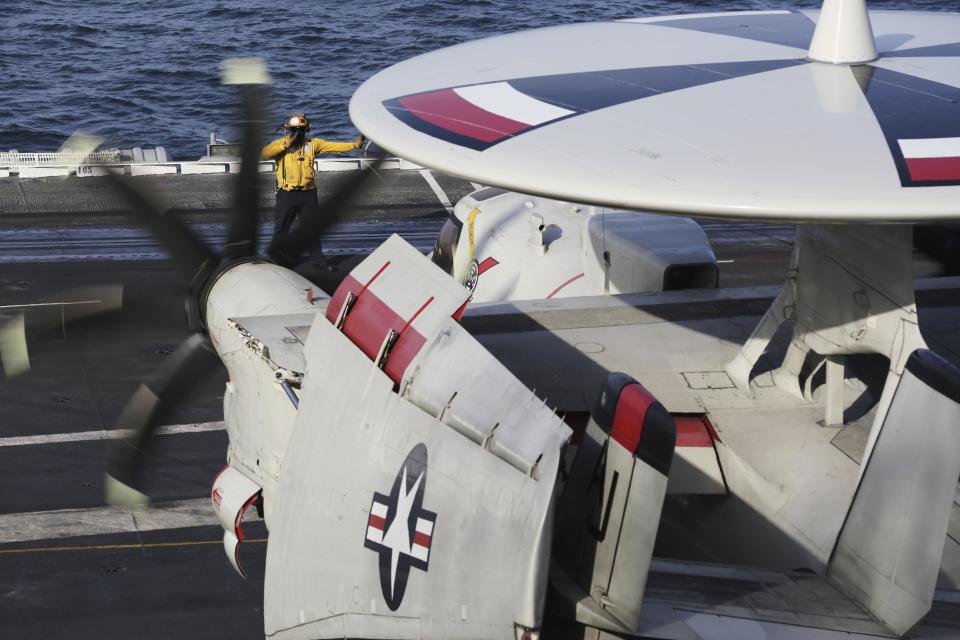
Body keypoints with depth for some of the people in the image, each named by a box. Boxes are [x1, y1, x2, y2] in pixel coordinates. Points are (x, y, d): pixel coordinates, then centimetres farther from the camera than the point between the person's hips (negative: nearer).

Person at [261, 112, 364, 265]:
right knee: (280, 229, 5)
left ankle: (318, 259, 26)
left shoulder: (313, 144, 5)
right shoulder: (280, 145, -1)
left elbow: (334, 146, 0)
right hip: (287, 194, -2)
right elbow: (264, 154, -17)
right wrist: (285, 143, -20)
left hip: (308, 194, 2)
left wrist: (355, 144, -10)